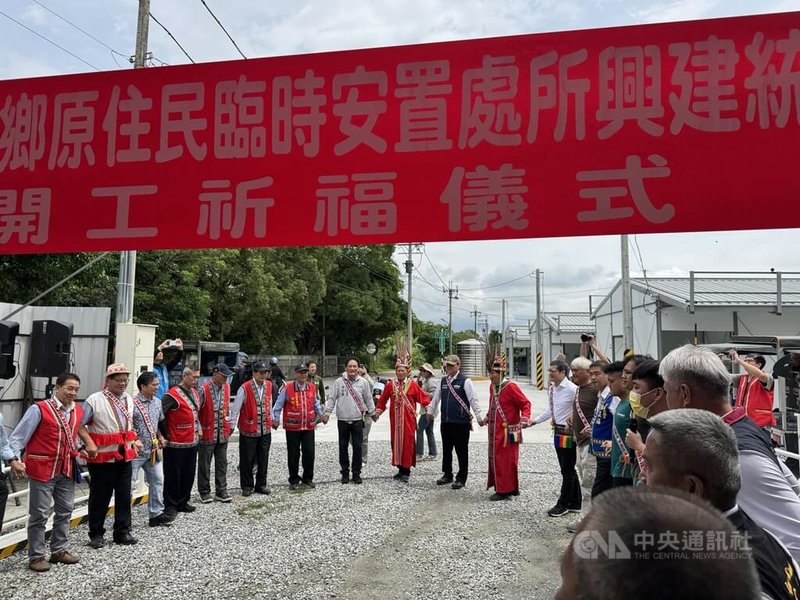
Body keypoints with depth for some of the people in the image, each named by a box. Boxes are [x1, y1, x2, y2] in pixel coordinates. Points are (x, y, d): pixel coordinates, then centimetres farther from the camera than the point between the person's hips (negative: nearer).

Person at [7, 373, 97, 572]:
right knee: (39, 514, 2)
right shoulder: (39, 409, -13)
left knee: (65, 511, 14)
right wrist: (13, 459, -20)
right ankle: (36, 556, 15)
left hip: (67, 470, 6)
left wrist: (78, 452, 12)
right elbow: (17, 437, -12)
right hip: (42, 469, -6)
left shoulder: (78, 412, 5)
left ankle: (59, 550, 29)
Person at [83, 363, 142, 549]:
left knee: (124, 495, 10)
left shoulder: (129, 399, 10)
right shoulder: (95, 400, -10)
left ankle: (122, 532, 21)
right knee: (100, 497, 6)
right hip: (102, 457, -6)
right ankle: (96, 534, 20)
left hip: (125, 455, 6)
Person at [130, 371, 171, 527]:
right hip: (136, 451, -7)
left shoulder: (157, 402, 7)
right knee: (129, 484, 0)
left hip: (153, 451, 7)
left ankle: (156, 514, 22)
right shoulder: (132, 403, -15)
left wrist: (160, 437, 7)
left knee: (157, 480, 11)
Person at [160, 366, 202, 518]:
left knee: (189, 474, 14)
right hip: (176, 444, -8)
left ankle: (182, 503, 27)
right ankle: (170, 506, 15)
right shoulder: (172, 395, -16)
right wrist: (166, 435, -14)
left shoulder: (195, 393, 11)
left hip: (192, 443, 8)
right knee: (173, 476, 3)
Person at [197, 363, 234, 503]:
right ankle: (204, 492, 21)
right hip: (207, 433, -5)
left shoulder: (227, 387, 3)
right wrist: (198, 429, -13)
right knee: (204, 465, 8)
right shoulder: (204, 390, -16)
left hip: (223, 433, 5)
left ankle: (221, 492, 19)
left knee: (222, 464, 10)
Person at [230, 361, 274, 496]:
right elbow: (235, 408, -10)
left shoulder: (269, 385, 3)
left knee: (263, 459, 11)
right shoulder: (245, 388, -14)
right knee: (247, 459, 6)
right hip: (248, 430, -4)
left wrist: (271, 419, 19)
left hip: (265, 429, 4)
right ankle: (247, 486, 20)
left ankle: (261, 485, 24)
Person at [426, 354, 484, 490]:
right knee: (446, 450, 14)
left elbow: (473, 400, -10)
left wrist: (479, 417, -12)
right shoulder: (443, 381, 11)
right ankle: (447, 475, 29)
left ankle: (461, 478, 14)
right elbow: (436, 398, 22)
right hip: (446, 422, 6)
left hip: (461, 422, -6)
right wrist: (430, 412, 27)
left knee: (461, 451, 3)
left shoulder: (465, 381, -9)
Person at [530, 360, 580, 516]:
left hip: (569, 434, -9)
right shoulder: (551, 389, 7)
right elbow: (550, 411, 16)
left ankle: (563, 504, 17)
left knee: (567, 470, 5)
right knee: (569, 470, 18)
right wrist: (534, 421, 11)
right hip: (558, 432, 9)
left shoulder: (572, 389, -20)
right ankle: (575, 503, 30)